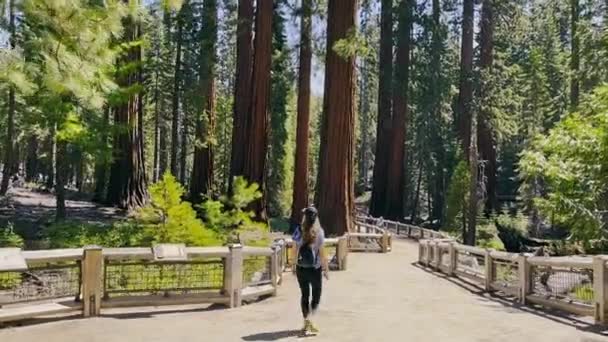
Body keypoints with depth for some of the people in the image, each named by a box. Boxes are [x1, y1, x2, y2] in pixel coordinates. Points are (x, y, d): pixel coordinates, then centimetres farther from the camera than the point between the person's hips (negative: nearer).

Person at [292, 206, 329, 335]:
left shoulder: (299, 232, -5)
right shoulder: (319, 232, -10)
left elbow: (295, 251, -3)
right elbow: (322, 252, -9)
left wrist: (293, 266, 8)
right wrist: (325, 268, -1)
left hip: (301, 268, 2)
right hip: (315, 268, -2)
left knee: (305, 295, 15)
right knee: (316, 295, 12)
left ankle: (307, 322, 18)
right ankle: (309, 321, -2)